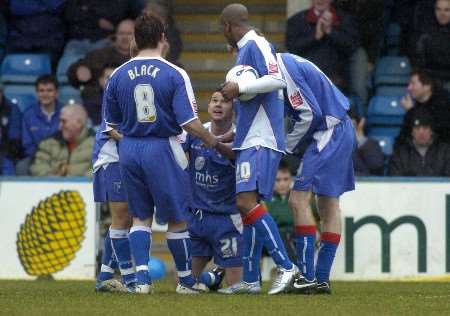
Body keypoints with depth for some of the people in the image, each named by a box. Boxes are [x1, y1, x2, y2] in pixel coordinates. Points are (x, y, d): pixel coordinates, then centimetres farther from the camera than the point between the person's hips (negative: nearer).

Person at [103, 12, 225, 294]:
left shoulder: (118, 76, 1)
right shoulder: (175, 74, -11)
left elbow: (112, 122, 8)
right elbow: (189, 122, -15)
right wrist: (215, 142, 0)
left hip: (129, 147, 4)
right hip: (162, 148, -4)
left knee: (140, 217, 14)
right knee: (176, 218, 8)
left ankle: (142, 278, 2)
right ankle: (186, 281, 18)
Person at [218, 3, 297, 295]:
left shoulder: (257, 45, -9)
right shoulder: (244, 51, 21)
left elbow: (277, 80, -24)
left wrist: (239, 88, -20)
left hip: (261, 141, -10)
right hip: (249, 141, 10)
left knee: (247, 201, -19)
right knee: (247, 205, 9)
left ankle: (286, 267, -22)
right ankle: (250, 280, 10)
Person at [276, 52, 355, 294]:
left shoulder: (285, 69, -18)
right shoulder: (286, 63, 13)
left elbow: (310, 114, -19)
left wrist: (285, 146, -8)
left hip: (328, 134, -10)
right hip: (341, 131, 10)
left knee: (299, 199, -10)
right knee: (328, 205, 11)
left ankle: (307, 276, -12)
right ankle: (322, 279, 15)